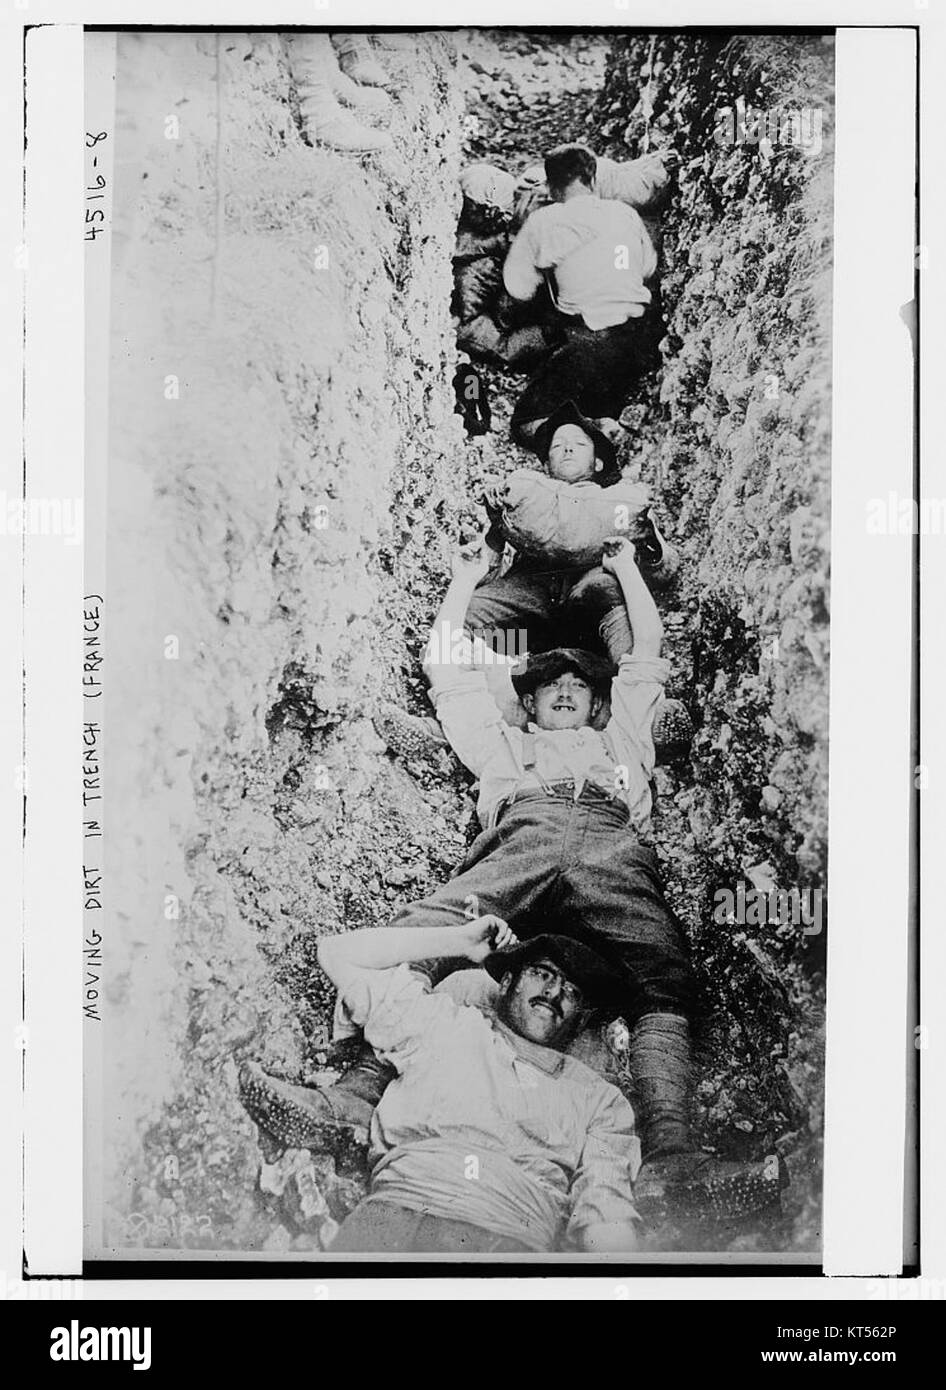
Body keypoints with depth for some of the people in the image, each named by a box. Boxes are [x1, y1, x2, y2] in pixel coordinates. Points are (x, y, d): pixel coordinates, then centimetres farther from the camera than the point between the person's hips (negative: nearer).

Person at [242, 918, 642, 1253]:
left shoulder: (600, 1099, 25)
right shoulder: (445, 1024, 26)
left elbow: (605, 1212, 11)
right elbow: (338, 952, 23)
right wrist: (460, 941, 24)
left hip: (517, 1242, 0)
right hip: (393, 1217, 1)